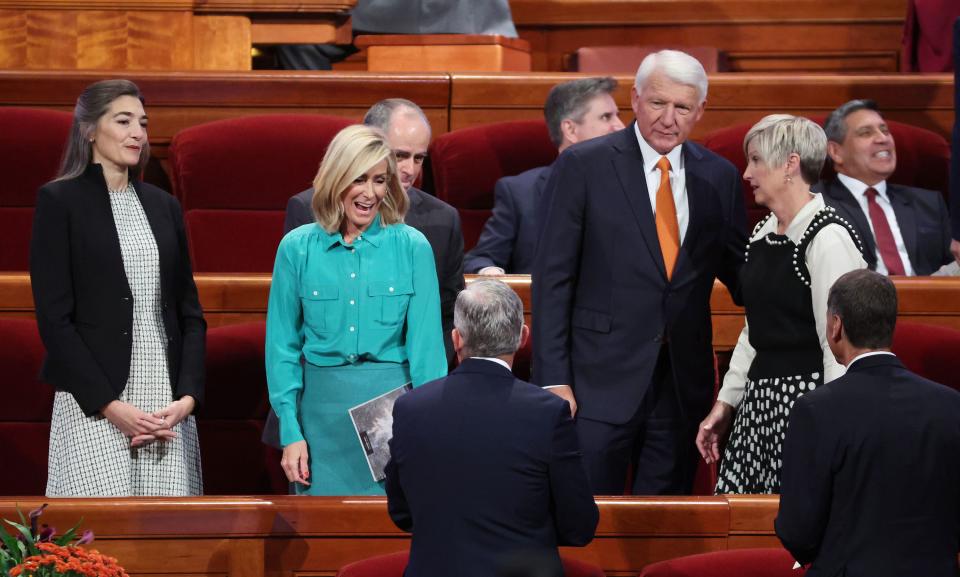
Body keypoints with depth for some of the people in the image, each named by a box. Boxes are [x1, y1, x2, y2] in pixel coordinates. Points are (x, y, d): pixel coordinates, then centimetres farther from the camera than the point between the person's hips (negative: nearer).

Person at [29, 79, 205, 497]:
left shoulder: (164, 205, 16)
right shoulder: (59, 201, 0)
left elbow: (190, 312, 15)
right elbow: (54, 318, -6)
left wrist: (187, 397, -1)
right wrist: (109, 405, -13)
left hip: (167, 405, 5)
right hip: (93, 406, -5)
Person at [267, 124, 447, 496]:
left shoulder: (412, 247, -1)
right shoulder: (297, 248, 2)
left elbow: (426, 343, -2)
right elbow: (282, 346, 5)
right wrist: (290, 431, -2)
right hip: (323, 408, 1)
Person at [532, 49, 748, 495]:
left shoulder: (719, 177, 8)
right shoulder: (582, 167, -4)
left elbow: (740, 274, 16)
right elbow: (552, 278, -5)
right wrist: (553, 379, -10)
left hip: (683, 386, 4)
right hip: (600, 383, -4)